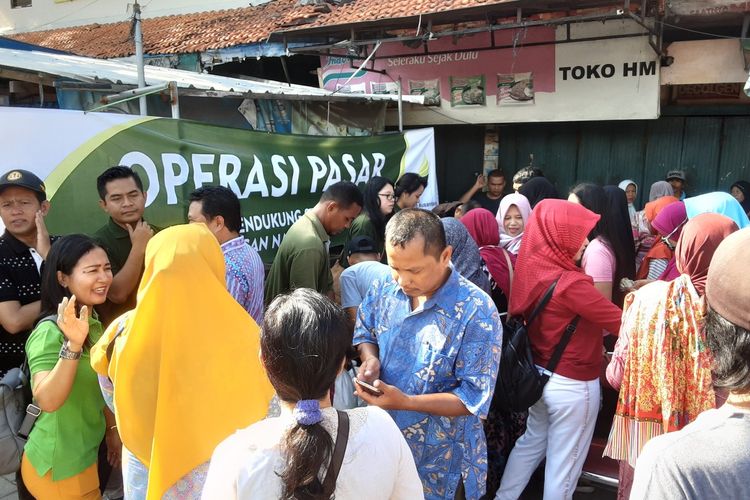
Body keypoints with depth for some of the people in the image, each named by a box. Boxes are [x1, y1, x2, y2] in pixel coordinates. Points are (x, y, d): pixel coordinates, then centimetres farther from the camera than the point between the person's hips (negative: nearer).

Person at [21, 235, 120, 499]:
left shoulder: (93, 321, 2)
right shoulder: (50, 332, -24)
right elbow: (47, 401, -37)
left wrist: (112, 428, 15)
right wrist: (73, 344, -48)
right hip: (59, 466, -8)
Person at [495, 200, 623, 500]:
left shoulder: (532, 269, -6)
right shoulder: (571, 283, -28)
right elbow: (622, 323, -23)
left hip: (540, 375, 8)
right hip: (573, 385, -8)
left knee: (532, 441, 27)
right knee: (563, 464, 13)